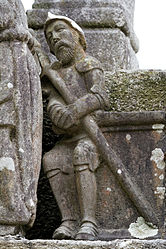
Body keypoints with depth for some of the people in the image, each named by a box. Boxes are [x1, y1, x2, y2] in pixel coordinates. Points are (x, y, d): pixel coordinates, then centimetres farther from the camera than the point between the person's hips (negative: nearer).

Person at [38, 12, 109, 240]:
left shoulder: (90, 65, 3)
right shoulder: (54, 72, 19)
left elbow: (99, 98, -14)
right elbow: (54, 103, 1)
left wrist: (74, 110, -30)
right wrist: (58, 112, -23)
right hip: (71, 139, 5)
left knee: (82, 154, -37)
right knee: (52, 159, -27)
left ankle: (89, 223, -43)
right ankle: (68, 222, -33)